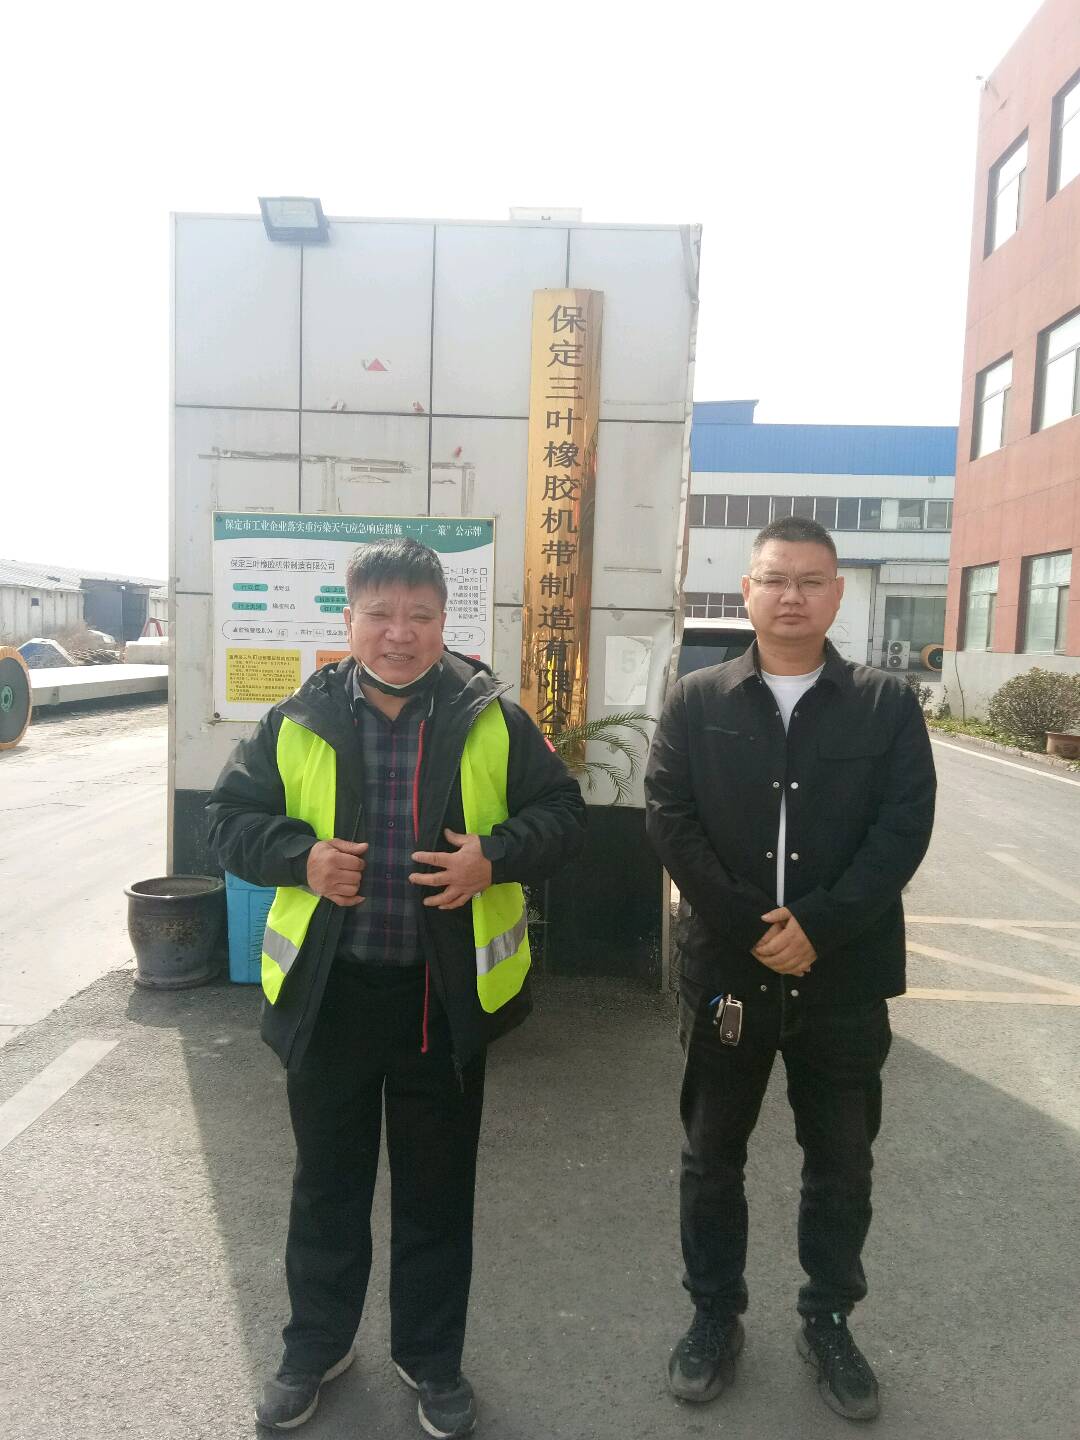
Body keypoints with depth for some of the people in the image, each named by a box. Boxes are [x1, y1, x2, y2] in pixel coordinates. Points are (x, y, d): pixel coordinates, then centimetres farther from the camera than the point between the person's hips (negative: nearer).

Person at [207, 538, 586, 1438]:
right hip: (326, 991, 1)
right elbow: (232, 818, 3)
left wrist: (497, 856, -19)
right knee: (327, 1182, 21)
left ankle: (432, 1358, 41)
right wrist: (299, 856, -16)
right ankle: (316, 1346, 46)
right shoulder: (298, 722, -2)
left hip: (447, 993, 0)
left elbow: (562, 813, -1)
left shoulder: (493, 720, -4)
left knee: (438, 1191, 17)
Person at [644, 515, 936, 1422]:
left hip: (845, 975, 0)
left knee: (841, 1164, 16)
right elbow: (670, 819, -7)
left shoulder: (889, 704, 1)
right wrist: (748, 925, -15)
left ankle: (828, 1322, 38)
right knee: (712, 1157, 14)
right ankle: (716, 1315, 36)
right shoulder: (697, 702, 1)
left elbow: (904, 828, -7)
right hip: (727, 970, 0)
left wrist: (818, 926, -18)